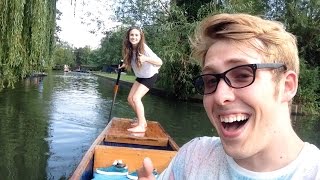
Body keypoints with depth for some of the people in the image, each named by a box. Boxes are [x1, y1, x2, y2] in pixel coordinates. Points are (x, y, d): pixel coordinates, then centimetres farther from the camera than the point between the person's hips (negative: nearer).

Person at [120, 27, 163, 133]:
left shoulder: (144, 48, -30)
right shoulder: (129, 49, -11)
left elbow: (160, 62, -38)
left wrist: (146, 59, -52)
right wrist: (125, 65, -6)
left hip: (150, 76, -7)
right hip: (140, 76, 7)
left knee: (136, 98, -20)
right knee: (130, 98, 4)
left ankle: (141, 126, -14)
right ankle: (142, 121, 19)